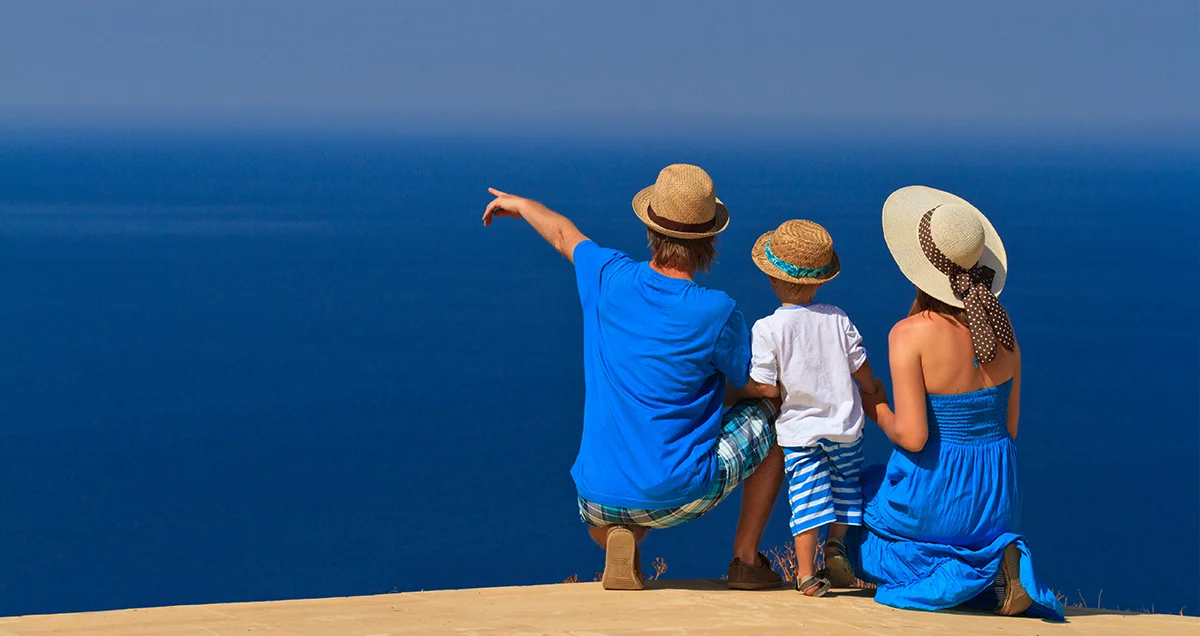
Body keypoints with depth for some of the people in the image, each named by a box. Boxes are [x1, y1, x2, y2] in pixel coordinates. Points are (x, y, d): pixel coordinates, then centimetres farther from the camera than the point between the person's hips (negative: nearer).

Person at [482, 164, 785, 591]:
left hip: (602, 500, 4)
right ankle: (746, 559, 16)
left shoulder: (610, 279, -5)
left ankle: (620, 540, 4)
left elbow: (563, 236, 19)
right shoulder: (717, 313, -16)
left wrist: (519, 204, 39)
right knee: (771, 417, 19)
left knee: (598, 522, 41)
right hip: (678, 496, -4)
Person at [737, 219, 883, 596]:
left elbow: (767, 389, -15)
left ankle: (806, 574, 1)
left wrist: (745, 383, 8)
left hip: (799, 430, -2)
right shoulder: (837, 320, -4)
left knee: (807, 499, 2)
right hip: (845, 424, 2)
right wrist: (875, 392, 24)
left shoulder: (767, 330, -13)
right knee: (845, 484, 23)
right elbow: (864, 373, 2)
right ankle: (836, 545, 9)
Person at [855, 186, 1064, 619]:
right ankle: (995, 569, 1)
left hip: (933, 498, -5)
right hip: (998, 499, 5)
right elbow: (1010, 426, 4)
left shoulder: (910, 335, -20)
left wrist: (877, 411, -3)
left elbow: (912, 436, -22)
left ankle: (947, 572, 0)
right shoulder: (1000, 325, -3)